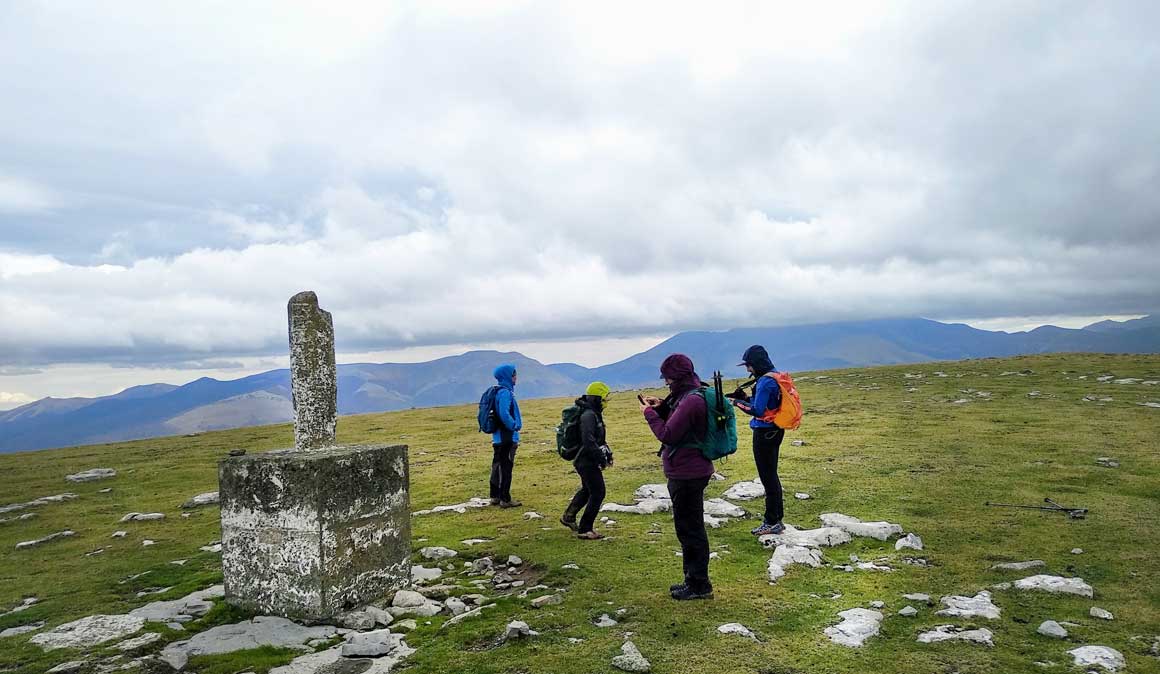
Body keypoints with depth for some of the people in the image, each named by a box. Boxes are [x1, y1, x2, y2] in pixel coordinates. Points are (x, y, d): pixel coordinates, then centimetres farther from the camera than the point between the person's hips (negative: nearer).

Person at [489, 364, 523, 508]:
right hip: (507, 437, -10)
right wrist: (514, 426, -13)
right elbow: (504, 414, -26)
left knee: (498, 466, 14)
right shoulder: (505, 393, -16)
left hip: (499, 437, 10)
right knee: (505, 468, -4)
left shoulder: (499, 392, 14)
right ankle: (505, 499, 2)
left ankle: (495, 496, 22)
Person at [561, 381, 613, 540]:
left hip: (585, 461, 11)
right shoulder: (588, 415, -22)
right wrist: (601, 458, -23)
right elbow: (588, 441, -29)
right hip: (587, 461, -11)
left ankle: (568, 517, 41)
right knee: (598, 493, -5)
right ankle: (584, 529, 3)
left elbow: (599, 438, 22)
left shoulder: (594, 414, 12)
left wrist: (607, 452, 15)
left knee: (587, 489, 26)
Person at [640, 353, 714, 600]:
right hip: (687, 472, 11)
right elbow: (678, 423, 20)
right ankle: (693, 580, 31)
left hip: (687, 475, -11)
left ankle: (699, 585, 12)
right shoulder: (689, 395, 10)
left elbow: (667, 434, -23)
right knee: (688, 527, 19)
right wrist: (662, 407, 6)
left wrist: (649, 413, -11)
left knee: (690, 528, 0)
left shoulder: (691, 400, -23)